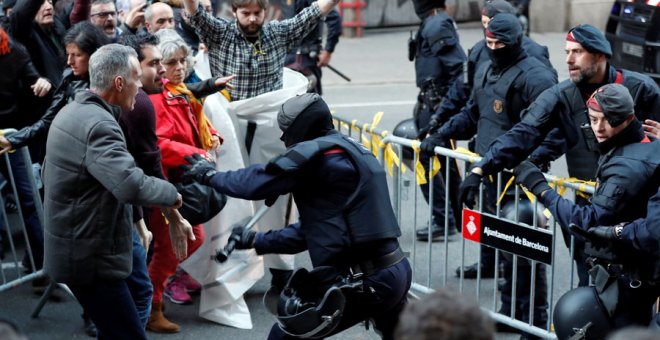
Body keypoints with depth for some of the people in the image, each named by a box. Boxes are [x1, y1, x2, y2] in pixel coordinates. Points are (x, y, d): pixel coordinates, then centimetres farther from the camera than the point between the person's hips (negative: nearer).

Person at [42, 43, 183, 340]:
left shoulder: (72, 111, 11)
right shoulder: (99, 124, -23)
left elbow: (49, 172, 24)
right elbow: (132, 185, -36)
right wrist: (171, 193, -18)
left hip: (73, 246, 11)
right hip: (90, 256, -11)